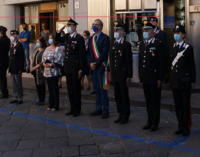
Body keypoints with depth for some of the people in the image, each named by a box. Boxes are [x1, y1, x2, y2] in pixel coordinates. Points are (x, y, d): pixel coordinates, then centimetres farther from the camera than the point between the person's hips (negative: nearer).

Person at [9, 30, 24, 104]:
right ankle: (15, 98, 22)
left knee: (18, 84, 0)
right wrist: (10, 67, 12)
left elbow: (22, 58, -15)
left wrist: (21, 69, -17)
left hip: (17, 69, -8)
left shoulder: (19, 45, -13)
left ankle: (20, 98, 8)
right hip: (12, 69, 8)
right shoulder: (11, 45, 13)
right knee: (14, 84, 13)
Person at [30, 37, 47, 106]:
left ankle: (43, 100, 8)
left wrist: (35, 67, -14)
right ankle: (40, 99, 21)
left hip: (40, 70, -8)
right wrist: (31, 66, 5)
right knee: (37, 85, 12)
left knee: (42, 85, -1)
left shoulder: (44, 50, -12)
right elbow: (32, 58, 18)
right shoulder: (36, 49, 14)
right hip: (35, 71, 8)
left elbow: (42, 62, -17)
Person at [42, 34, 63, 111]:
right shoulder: (47, 49, 15)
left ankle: (55, 106, 6)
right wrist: (44, 64, -6)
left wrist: (51, 65, -20)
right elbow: (43, 58, 14)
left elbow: (59, 61, -15)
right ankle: (50, 105, 20)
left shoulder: (57, 49, -7)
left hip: (54, 72, -7)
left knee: (55, 88, -1)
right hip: (47, 72, 7)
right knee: (50, 89, 12)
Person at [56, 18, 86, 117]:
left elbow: (82, 54, -13)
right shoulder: (66, 36, 9)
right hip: (67, 67, 7)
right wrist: (59, 31, 8)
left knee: (76, 89, 2)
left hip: (75, 67, -7)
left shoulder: (79, 38, -11)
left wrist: (81, 69, -16)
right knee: (70, 89, 13)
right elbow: (57, 40, 28)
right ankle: (72, 109, 23)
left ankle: (77, 110, 13)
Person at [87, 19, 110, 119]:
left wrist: (96, 63, -15)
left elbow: (104, 53, -12)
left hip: (101, 67, -6)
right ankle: (98, 109, 18)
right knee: (96, 89, 10)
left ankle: (105, 110, 2)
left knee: (102, 89, -4)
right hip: (93, 68, 6)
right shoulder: (91, 39, 17)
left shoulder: (105, 38, -4)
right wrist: (90, 63, -4)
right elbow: (88, 52, 13)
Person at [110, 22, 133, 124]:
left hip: (123, 74, -6)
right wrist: (111, 72, 11)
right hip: (115, 75, 7)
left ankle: (126, 116, 11)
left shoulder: (126, 44, -8)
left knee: (124, 96, 1)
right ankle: (121, 115, 21)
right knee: (117, 96, 11)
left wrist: (129, 76, -12)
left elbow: (129, 61, -9)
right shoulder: (113, 44, 13)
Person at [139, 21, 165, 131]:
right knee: (148, 100, 13)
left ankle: (155, 123, 12)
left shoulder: (158, 44, -8)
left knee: (155, 101, 3)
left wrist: (160, 78, -13)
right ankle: (150, 121, 23)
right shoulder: (142, 45, 13)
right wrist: (140, 76, 14)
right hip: (145, 78, 6)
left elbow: (162, 63, -10)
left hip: (154, 78, -6)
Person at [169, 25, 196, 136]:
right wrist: (171, 77, 10)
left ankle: (187, 127, 12)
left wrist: (192, 81, -6)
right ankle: (181, 126, 21)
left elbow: (192, 65, -4)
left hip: (185, 81, -5)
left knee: (186, 105, 2)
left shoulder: (188, 48, -5)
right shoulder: (172, 48, 10)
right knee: (178, 105, 10)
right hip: (175, 81, 5)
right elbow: (171, 63, 12)